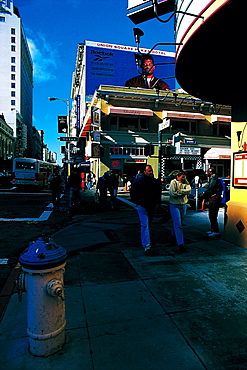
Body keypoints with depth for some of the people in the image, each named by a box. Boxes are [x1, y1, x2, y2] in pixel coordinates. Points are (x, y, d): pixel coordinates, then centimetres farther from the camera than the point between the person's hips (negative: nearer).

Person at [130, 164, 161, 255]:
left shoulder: (156, 182, 8)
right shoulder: (138, 181, -7)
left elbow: (158, 193, 20)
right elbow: (133, 192, -1)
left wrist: (158, 202, 10)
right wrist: (137, 202, -4)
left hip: (152, 207, 5)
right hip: (142, 206, -5)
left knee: (149, 225, 16)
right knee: (144, 226, -11)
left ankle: (144, 240, 36)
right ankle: (147, 246, -14)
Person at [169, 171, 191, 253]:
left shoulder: (185, 182, 6)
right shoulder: (173, 182, -8)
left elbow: (189, 190, -11)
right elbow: (172, 193, -19)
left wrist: (179, 191, -18)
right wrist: (183, 192, -10)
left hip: (183, 205, 5)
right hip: (174, 205, -5)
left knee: (180, 223, 18)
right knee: (178, 224, -8)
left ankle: (175, 235, 45)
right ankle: (180, 244, -9)